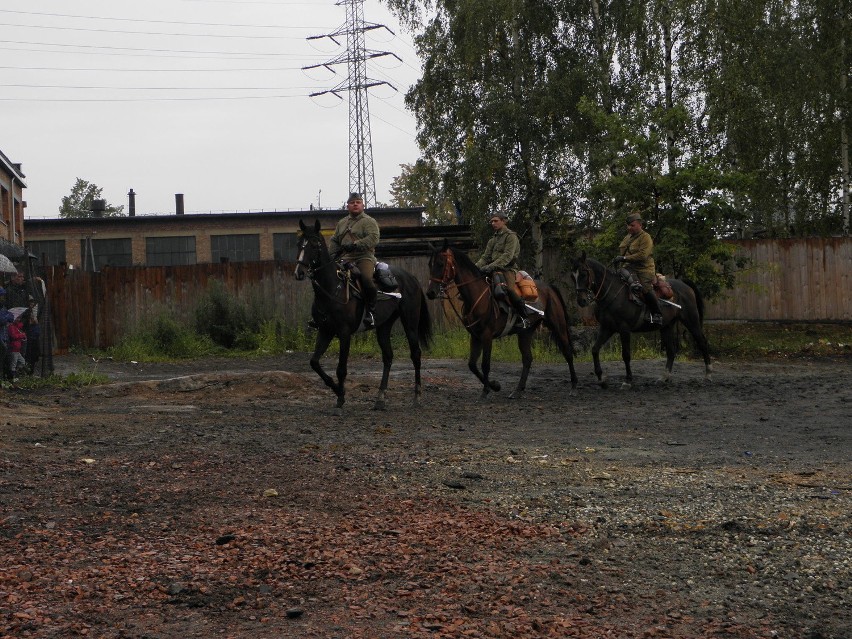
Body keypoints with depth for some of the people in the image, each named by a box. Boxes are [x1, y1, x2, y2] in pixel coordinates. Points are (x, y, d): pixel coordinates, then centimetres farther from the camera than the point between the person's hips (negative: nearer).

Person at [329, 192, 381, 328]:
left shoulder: (369, 222, 3)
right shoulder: (341, 223, 23)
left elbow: (373, 238, -13)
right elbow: (333, 240, 29)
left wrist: (355, 245, -23)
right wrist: (334, 252, 7)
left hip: (364, 257, -6)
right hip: (345, 259, 6)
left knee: (366, 278, -34)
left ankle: (371, 311, -20)